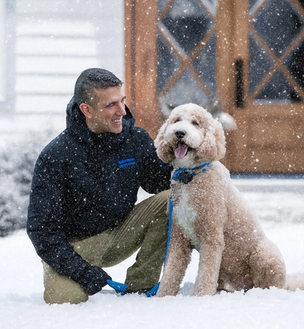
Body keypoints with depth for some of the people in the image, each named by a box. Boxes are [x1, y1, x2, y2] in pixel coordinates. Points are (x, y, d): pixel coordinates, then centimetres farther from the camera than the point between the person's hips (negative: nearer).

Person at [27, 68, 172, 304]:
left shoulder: (136, 139, -6)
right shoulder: (55, 157, -18)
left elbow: (161, 181, 6)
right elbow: (41, 228, -16)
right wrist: (81, 270, -24)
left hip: (119, 235, 4)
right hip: (74, 245, -4)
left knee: (169, 200, -17)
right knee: (65, 299, -31)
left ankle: (139, 287, -9)